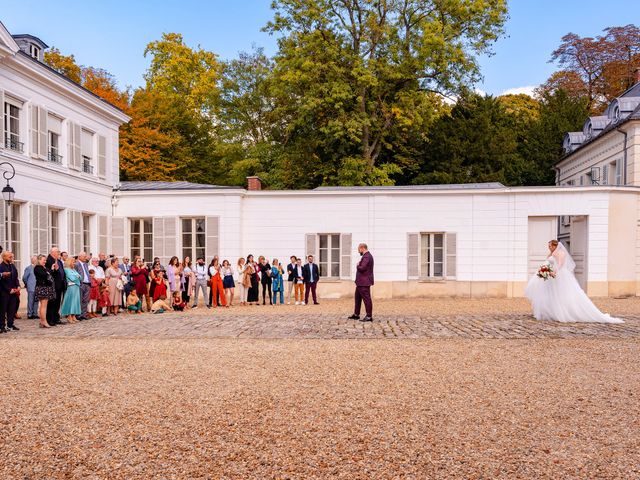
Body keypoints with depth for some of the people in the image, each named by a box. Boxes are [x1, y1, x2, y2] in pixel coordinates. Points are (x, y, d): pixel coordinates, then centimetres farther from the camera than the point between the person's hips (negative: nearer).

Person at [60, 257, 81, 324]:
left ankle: (73, 316, 10)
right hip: (71, 287, -8)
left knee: (76, 301, 6)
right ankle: (69, 317, -3)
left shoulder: (74, 269, 19)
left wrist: (78, 276, -2)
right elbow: (72, 278, -13)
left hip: (76, 287, 8)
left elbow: (79, 277, 16)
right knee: (70, 301, -7)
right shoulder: (66, 269, -5)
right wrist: (77, 276, 2)